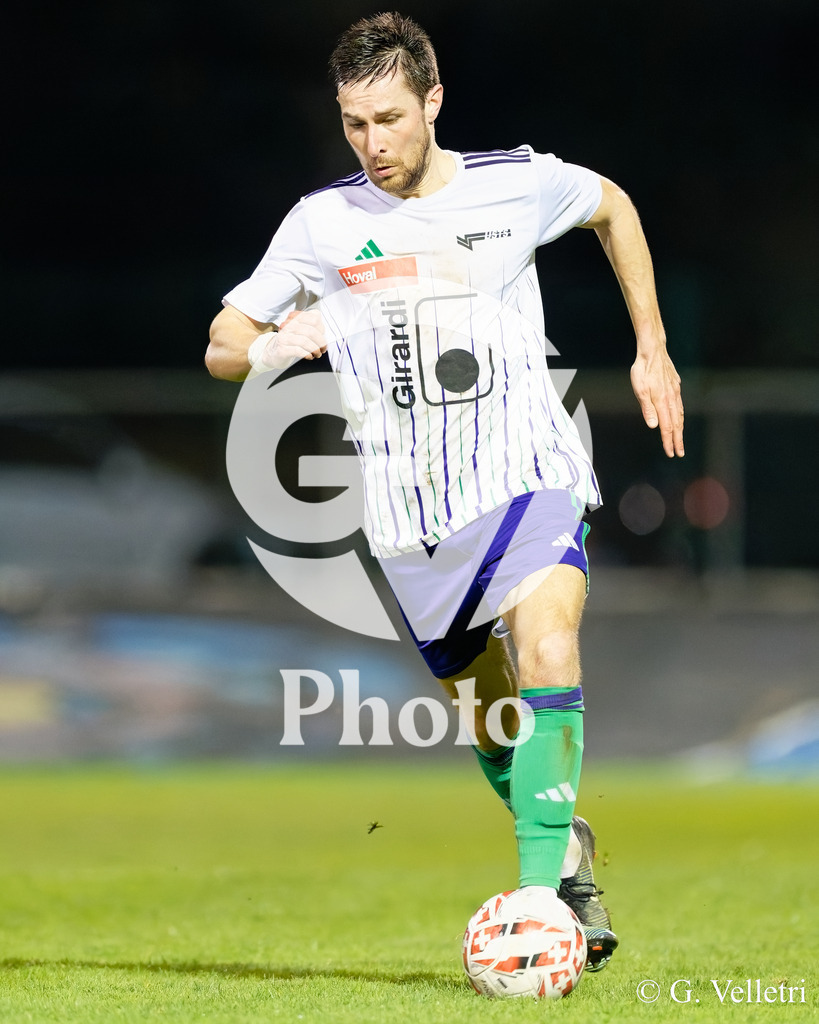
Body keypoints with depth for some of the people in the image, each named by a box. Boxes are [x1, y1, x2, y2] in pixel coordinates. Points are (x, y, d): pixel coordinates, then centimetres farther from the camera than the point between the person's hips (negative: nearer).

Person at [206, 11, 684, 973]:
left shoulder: (518, 184, 0)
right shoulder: (322, 222, 1)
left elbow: (613, 207, 22)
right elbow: (221, 346, 6)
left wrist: (652, 348, 17)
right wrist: (277, 346, -18)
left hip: (526, 472, -2)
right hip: (413, 509, 2)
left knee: (544, 640, -28)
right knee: (491, 717, 7)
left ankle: (550, 876, -31)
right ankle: (569, 856, 31)